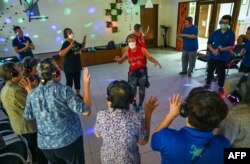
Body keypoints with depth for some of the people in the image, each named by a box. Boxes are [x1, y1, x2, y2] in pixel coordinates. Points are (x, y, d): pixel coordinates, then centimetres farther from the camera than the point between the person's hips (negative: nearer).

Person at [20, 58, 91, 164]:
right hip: (69, 141, -4)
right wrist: (86, 84, -16)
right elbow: (86, 111, -20)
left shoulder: (32, 94, -5)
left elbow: (28, 116, 12)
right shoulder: (63, 90, -21)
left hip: (45, 144, 5)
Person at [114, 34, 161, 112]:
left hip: (142, 71, 0)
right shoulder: (128, 52, -1)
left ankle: (140, 105, 30)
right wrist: (118, 60, -21)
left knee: (142, 90, 8)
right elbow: (121, 61, 4)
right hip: (132, 72, 1)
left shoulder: (142, 50, -5)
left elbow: (150, 57, -9)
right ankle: (134, 105, 25)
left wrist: (156, 62, -29)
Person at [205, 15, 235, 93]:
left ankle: (220, 87, 24)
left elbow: (230, 46, -9)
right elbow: (209, 43, 3)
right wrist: (213, 50, -15)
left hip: (223, 58, -2)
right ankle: (208, 84, 30)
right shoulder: (215, 32, 3)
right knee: (210, 71, 12)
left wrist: (220, 50, -22)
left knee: (221, 73, 9)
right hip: (212, 56, 2)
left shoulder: (231, 34, -4)